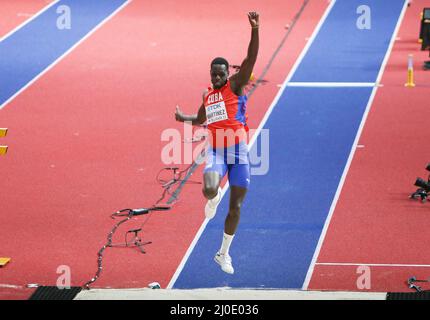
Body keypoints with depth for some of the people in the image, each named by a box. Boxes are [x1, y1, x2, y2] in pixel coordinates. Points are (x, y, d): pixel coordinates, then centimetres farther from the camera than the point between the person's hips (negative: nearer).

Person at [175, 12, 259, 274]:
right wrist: (184, 118, 14)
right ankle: (215, 198, 13)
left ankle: (224, 254, 19)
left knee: (236, 207, 3)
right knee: (209, 190, -28)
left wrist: (255, 30, -28)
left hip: (239, 152, -2)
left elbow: (251, 59, -16)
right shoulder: (208, 95, 13)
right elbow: (200, 119, 34)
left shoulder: (235, 85, 0)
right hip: (216, 153, 2)